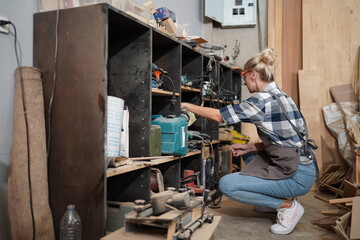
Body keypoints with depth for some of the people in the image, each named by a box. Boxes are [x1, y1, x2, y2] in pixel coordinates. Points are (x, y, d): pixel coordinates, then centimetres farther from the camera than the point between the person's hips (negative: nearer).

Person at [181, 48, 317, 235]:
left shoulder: (262, 100, -18)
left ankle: (287, 205, -1)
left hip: (296, 176, -9)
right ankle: (274, 200, 19)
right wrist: (250, 147, 11)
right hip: (300, 166, 10)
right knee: (252, 159, 29)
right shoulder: (280, 96, 10)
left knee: (226, 184, -9)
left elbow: (218, 116, -11)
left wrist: (186, 105, 1)